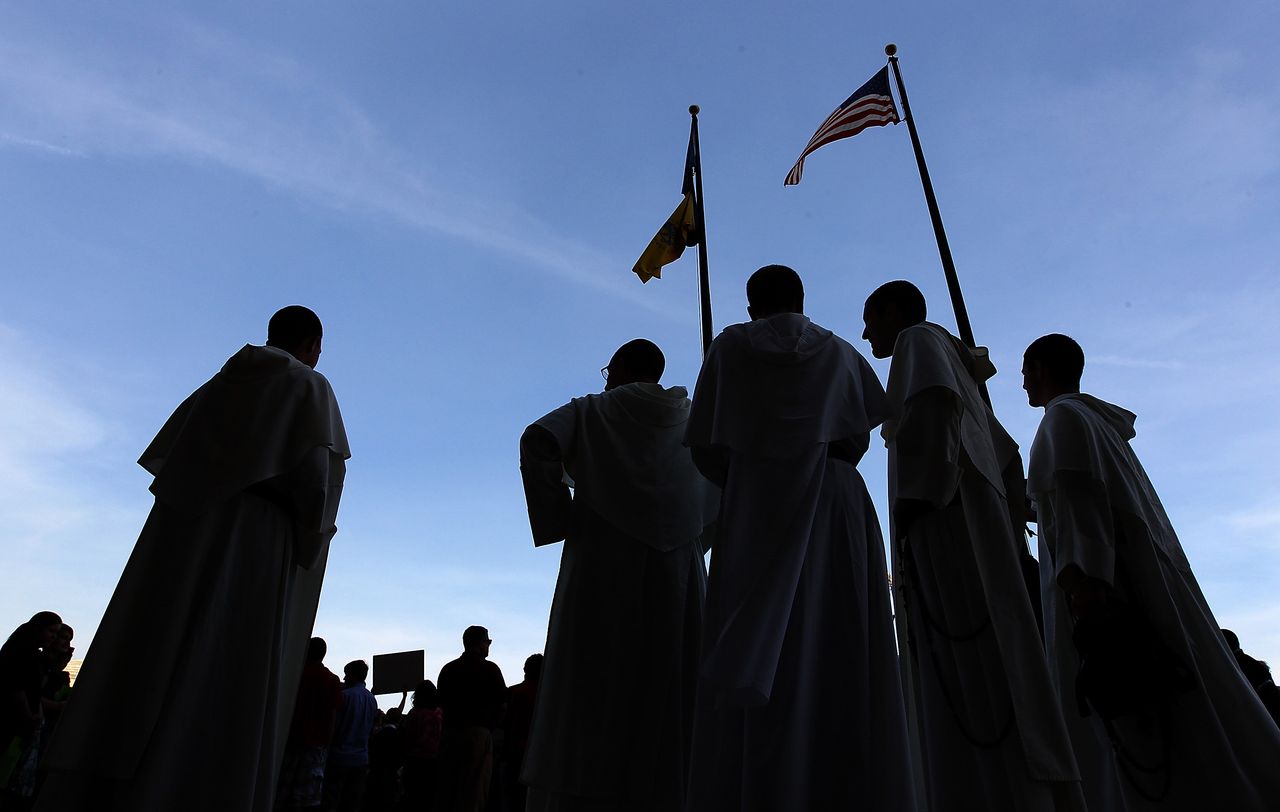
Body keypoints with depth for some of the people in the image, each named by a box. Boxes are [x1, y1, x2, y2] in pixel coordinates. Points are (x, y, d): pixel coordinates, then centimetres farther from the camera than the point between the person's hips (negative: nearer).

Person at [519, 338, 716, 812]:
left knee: (588, 696, -1)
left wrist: (558, 519, -3)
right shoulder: (694, 420, 18)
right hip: (677, 573, 3)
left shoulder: (592, 411, 9)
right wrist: (689, 540, 14)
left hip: (602, 567, -2)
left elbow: (538, 441, -10)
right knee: (669, 698, 4)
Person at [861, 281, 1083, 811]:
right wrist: (1009, 534, 23)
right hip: (973, 517, 9)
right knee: (987, 665, 2)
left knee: (969, 678, -17)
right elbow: (1005, 455, 29)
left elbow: (934, 402, -16)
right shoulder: (957, 372, 32)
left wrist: (911, 507, -21)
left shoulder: (918, 338, 6)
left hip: (943, 516, -9)